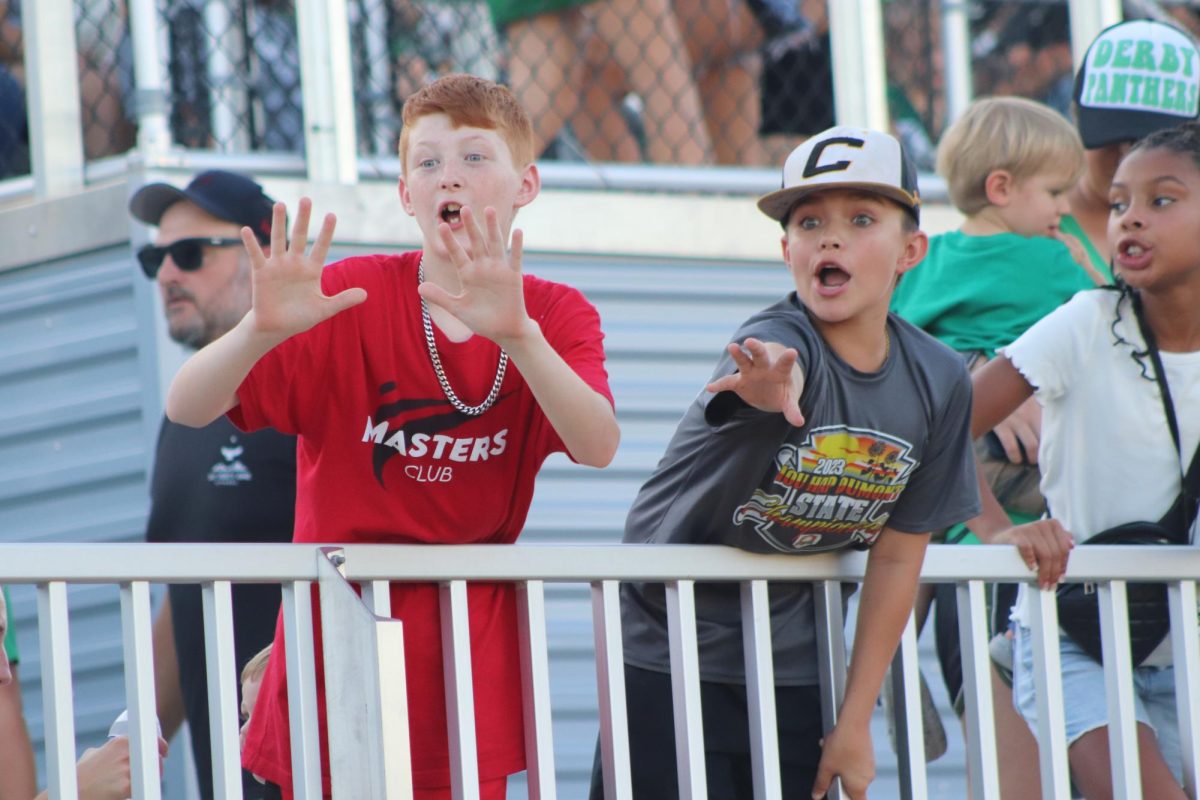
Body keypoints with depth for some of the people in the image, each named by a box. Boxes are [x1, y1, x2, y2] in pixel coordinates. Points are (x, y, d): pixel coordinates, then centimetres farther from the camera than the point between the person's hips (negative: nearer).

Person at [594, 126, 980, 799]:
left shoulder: (938, 383, -5)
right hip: (666, 659, -4)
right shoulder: (778, 342, -20)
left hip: (794, 670, 5)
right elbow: (780, 372, -47)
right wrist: (771, 382, -72)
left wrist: (856, 722, 0)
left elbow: (898, 556, 0)